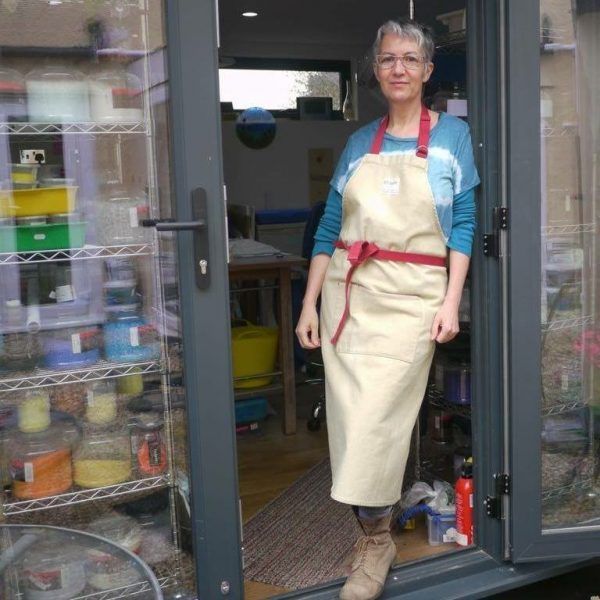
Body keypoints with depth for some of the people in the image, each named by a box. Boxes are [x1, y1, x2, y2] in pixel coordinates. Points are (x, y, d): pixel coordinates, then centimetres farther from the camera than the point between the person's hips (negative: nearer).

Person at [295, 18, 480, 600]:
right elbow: (329, 228, 10)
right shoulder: (359, 143, 12)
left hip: (411, 295, -3)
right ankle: (372, 529, 21)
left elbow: (463, 224, 1)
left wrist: (451, 301, -9)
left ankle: (376, 539, 7)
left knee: (375, 418, -9)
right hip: (347, 290, 4)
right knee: (350, 416, 4)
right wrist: (309, 303, 5)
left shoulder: (452, 135, 5)